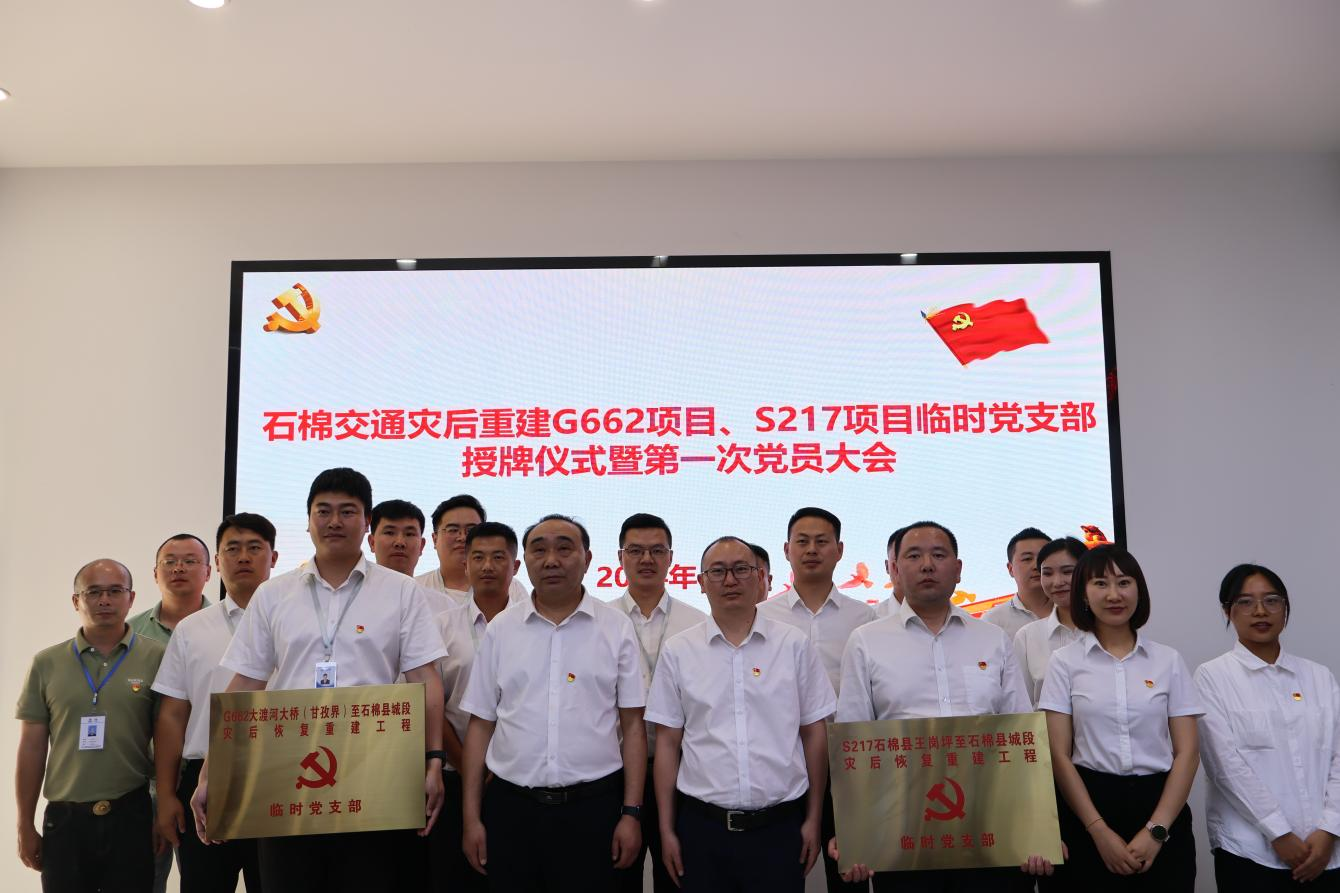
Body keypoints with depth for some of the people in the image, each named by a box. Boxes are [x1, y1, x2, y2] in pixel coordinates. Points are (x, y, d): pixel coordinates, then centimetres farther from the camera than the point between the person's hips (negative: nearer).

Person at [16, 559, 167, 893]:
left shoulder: (156, 659, -2)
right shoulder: (46, 664, 4)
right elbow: (32, 748, 7)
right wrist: (25, 825, 6)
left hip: (131, 817, -1)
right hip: (64, 819, 2)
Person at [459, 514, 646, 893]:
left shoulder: (617, 627, 0)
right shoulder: (500, 629, 4)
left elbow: (632, 725, 1)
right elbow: (480, 725, 6)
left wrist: (631, 812, -3)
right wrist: (471, 817, 3)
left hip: (593, 807, -1)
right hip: (510, 806, 2)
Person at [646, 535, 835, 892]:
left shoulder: (794, 645, 1)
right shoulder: (678, 651, 1)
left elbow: (814, 735, 4)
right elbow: (667, 743, 4)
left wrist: (813, 819, 3)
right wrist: (666, 829, 3)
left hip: (780, 826, 0)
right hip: (702, 826, 0)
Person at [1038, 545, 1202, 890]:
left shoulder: (1169, 660, 4)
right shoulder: (1065, 662, 0)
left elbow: (1187, 753, 1)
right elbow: (1059, 755, -3)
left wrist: (1156, 830, -9)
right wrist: (1100, 831, -11)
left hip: (1161, 806, 1)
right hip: (1088, 804, -1)